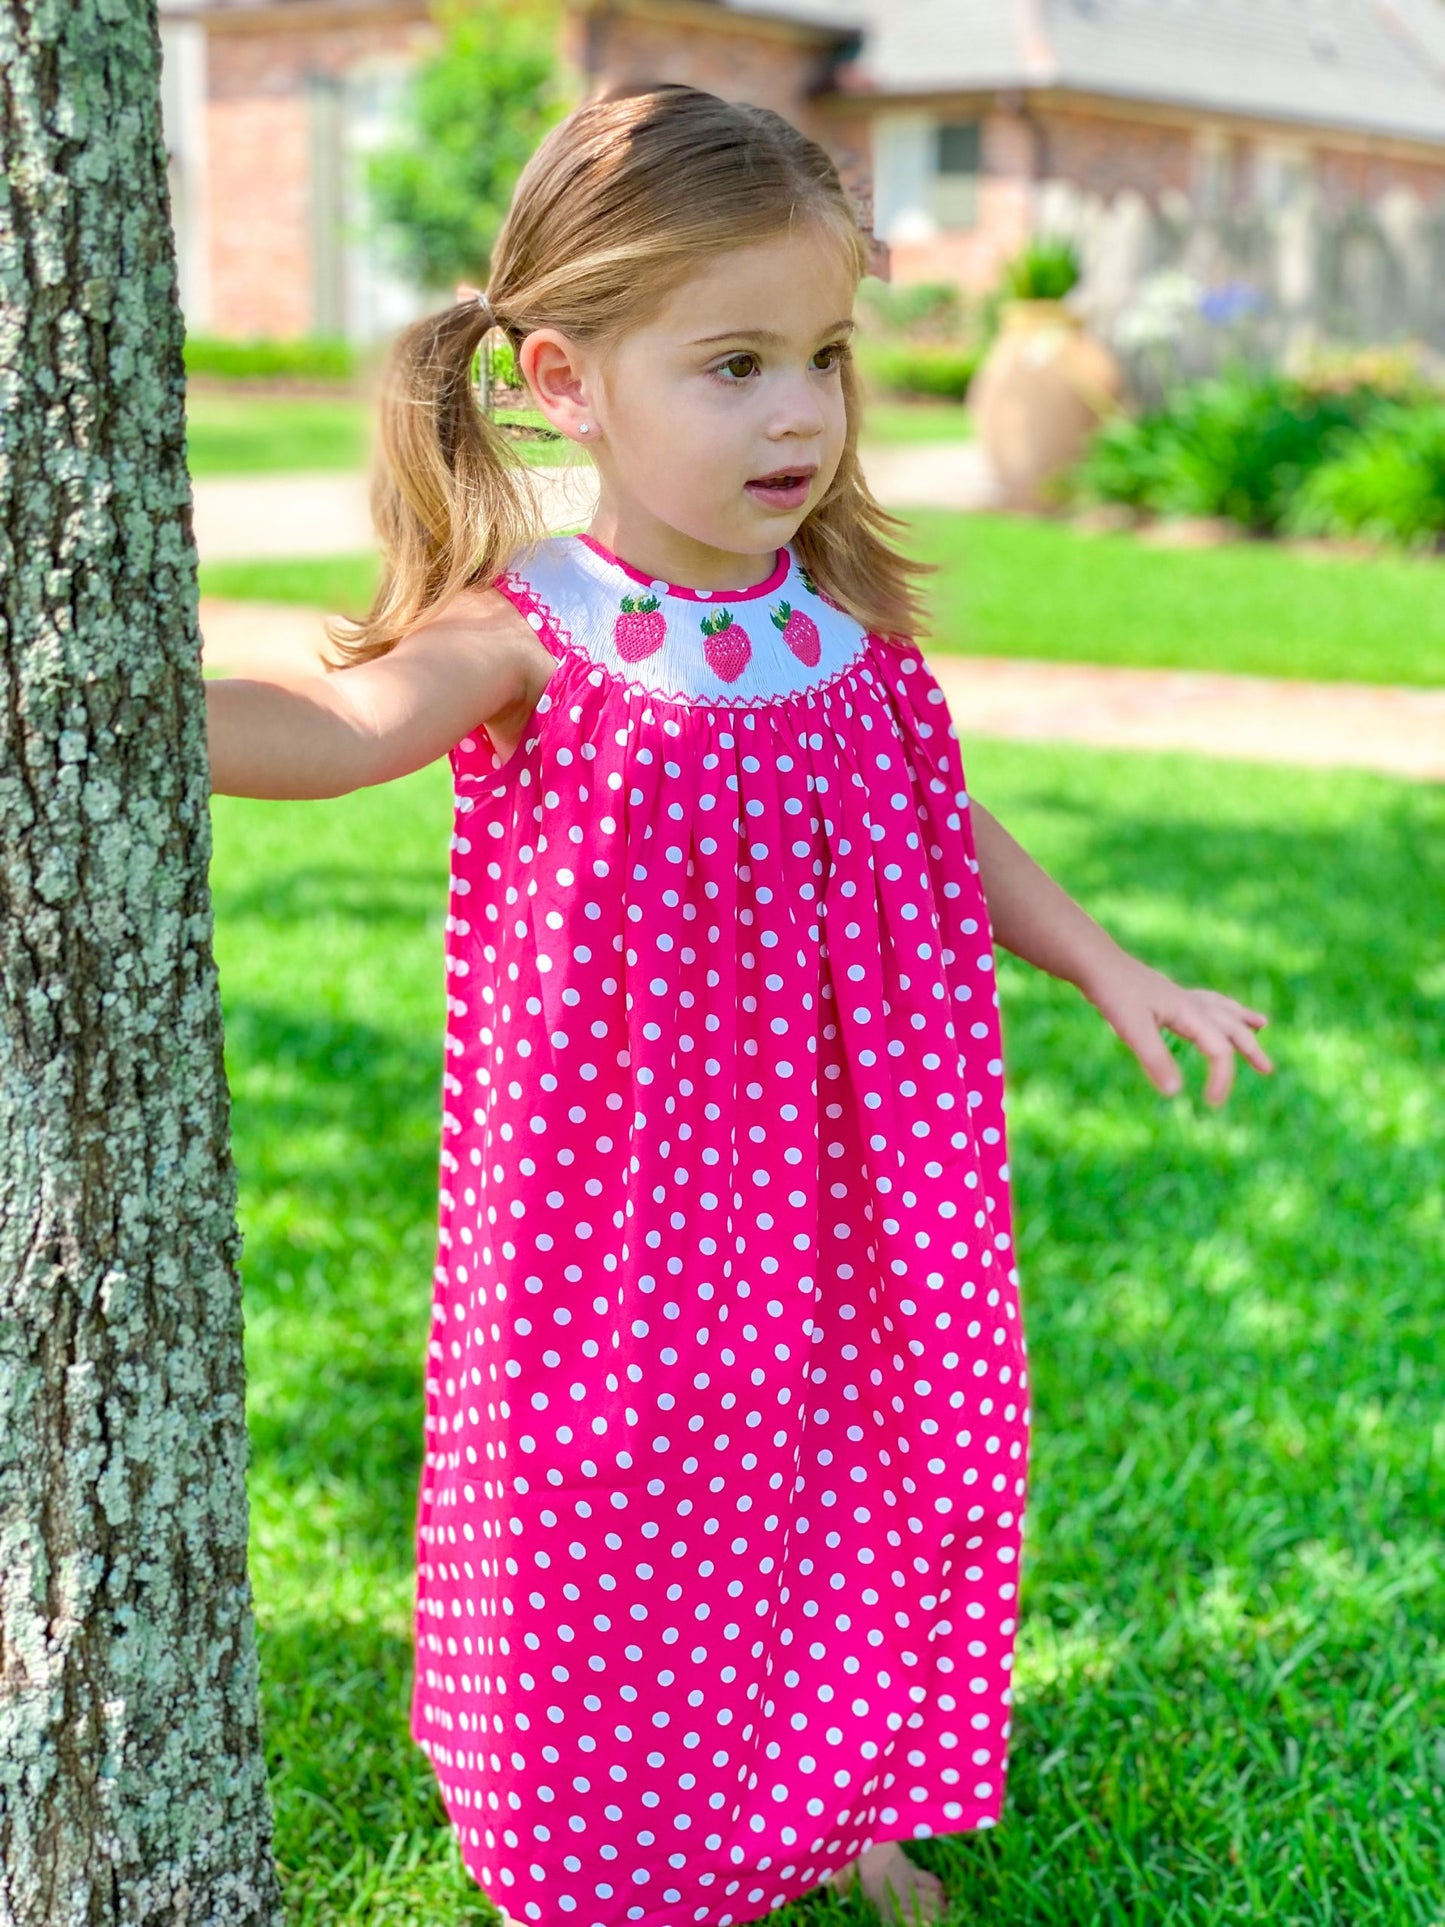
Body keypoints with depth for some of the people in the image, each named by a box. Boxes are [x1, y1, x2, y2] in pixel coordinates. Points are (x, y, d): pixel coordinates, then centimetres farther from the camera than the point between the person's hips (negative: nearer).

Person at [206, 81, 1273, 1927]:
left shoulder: (849, 622, -2)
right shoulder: (531, 634, -18)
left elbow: (953, 834, 13)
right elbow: (339, 722, -37)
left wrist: (1112, 971, 12)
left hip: (842, 1193, 5)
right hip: (625, 1215, -4)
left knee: (850, 1486, 19)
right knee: (625, 1520, 9)